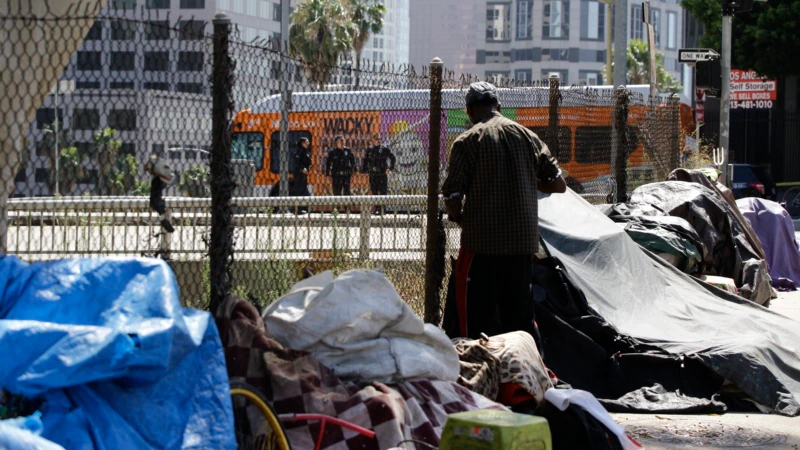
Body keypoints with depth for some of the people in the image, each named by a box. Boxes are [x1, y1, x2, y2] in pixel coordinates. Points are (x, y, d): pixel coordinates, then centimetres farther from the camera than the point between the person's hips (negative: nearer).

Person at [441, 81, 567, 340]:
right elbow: (558, 185, 10)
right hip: (524, 241, 5)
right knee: (520, 316, 14)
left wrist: (457, 217, 11)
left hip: (482, 242, -5)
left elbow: (453, 198, -10)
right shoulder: (529, 137, 8)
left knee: (478, 318, 0)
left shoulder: (467, 141, -6)